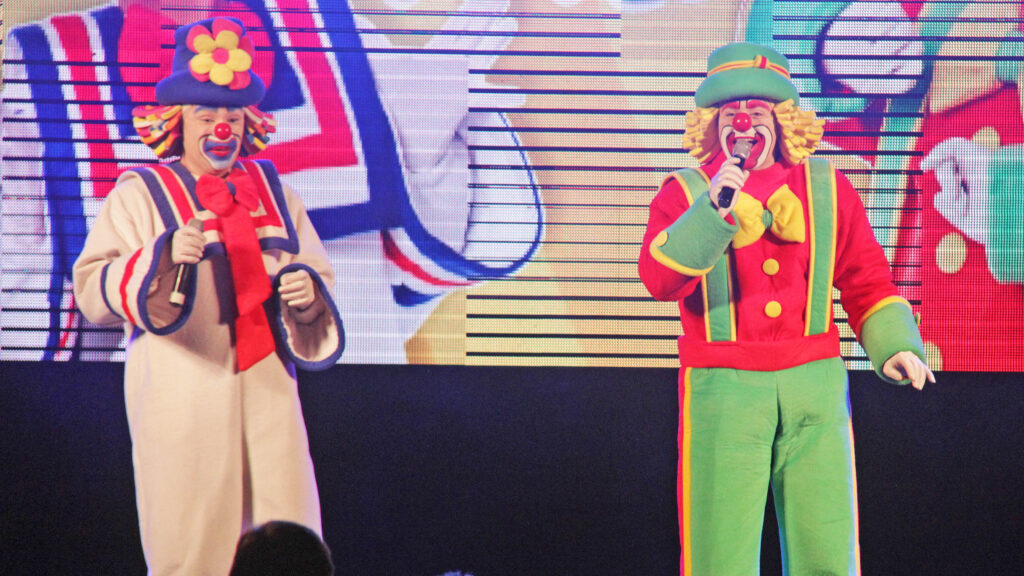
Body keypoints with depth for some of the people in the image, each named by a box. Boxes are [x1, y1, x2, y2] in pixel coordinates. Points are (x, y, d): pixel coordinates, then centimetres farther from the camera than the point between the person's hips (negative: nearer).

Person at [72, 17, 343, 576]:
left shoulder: (270, 188, 14)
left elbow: (317, 270, 17)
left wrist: (307, 290, -7)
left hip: (267, 389, 4)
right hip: (183, 399, -3)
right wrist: (163, 256, -24)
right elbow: (91, 290, -9)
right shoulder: (139, 194, 2)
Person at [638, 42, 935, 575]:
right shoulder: (685, 193, 5)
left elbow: (866, 281, 17)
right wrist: (713, 206, -21)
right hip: (723, 391, -2)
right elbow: (659, 277, -12)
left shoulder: (827, 190, 11)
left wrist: (894, 346, 2)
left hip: (814, 387, 2)